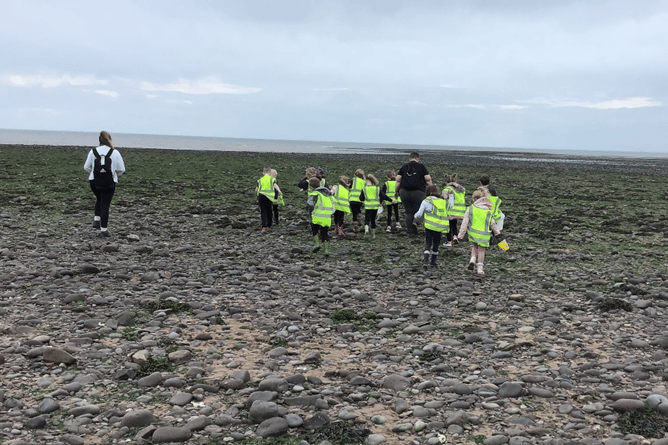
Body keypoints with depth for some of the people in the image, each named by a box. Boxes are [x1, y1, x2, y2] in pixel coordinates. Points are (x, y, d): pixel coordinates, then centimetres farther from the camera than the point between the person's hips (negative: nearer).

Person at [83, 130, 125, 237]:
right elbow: (121, 169, -2)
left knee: (99, 200, 27)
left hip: (94, 182, 2)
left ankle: (96, 220, 15)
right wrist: (115, 174, 19)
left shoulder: (93, 152, 0)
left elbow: (86, 167, 3)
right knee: (105, 205, 3)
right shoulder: (115, 153, -4)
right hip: (109, 183, -2)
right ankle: (104, 229, 3)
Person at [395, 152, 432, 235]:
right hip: (418, 193, -3)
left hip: (404, 192, 3)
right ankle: (415, 223, -21)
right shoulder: (421, 167, 3)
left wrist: (396, 191, 14)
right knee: (418, 211, 5)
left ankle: (409, 229, 10)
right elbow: (428, 180, 0)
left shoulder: (404, 167, 9)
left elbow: (398, 181, 6)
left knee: (409, 212, 11)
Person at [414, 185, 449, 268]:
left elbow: (419, 215, 3)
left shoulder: (426, 201, 0)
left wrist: (416, 215, 24)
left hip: (430, 227, -3)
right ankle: (434, 261, 25)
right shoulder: (444, 202, 11)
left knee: (427, 244, 5)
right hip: (441, 228, 3)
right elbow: (446, 215, 11)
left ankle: (425, 261, -5)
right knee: (436, 245, 17)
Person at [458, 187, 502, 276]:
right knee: (481, 250, 13)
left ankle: (473, 260, 3)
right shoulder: (488, 210, -3)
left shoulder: (470, 209, -5)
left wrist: (461, 234, 1)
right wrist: (497, 232, 20)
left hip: (473, 233, 1)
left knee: (475, 247, 24)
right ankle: (479, 268, 14)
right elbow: (492, 223, 5)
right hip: (484, 234, -1)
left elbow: (465, 222, -5)